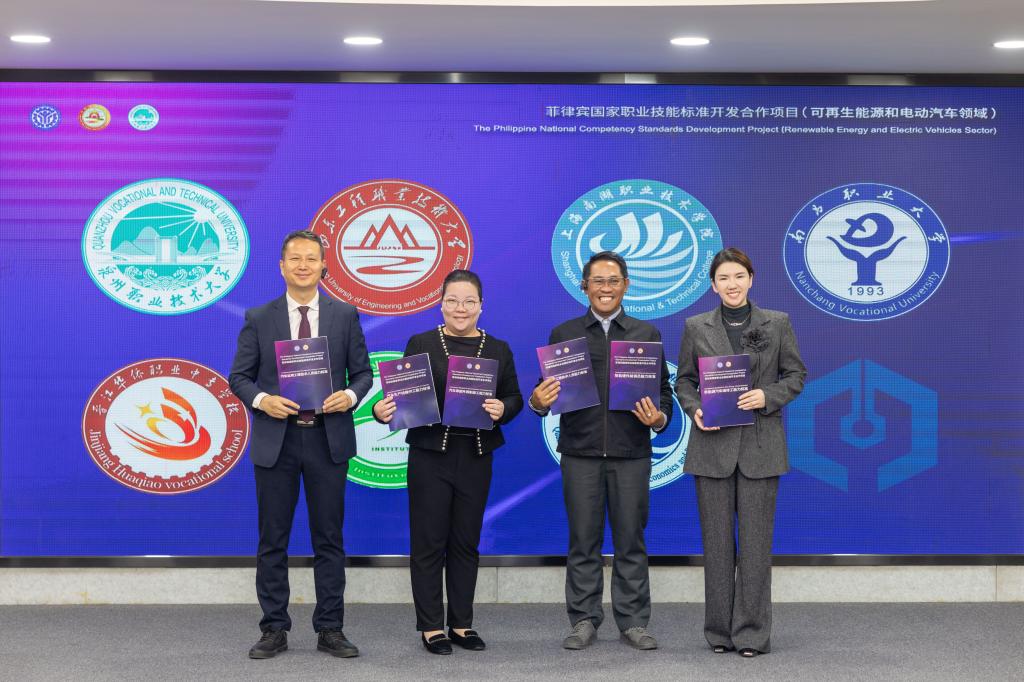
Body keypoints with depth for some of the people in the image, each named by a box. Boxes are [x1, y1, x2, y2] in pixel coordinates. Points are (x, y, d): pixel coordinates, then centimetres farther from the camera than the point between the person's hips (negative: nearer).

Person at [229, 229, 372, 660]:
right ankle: (274, 630, 16)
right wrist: (263, 400, -16)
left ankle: (330, 629, 15)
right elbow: (239, 377, 3)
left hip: (328, 439, 0)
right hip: (276, 440, 0)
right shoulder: (259, 319, 3)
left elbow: (363, 372, 7)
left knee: (329, 539, 6)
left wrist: (350, 395, -13)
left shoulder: (345, 315, 5)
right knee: (273, 540, 6)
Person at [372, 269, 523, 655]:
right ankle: (430, 627, 12)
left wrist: (502, 409, -15)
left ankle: (461, 624, 21)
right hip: (431, 455, -2)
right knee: (428, 543, 2)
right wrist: (383, 411, -22)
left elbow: (515, 398, 6)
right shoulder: (421, 344, 0)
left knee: (466, 542, 10)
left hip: (476, 458, 3)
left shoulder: (498, 349, 7)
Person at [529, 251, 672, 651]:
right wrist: (538, 402, -15)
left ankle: (633, 622, 13)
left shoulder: (647, 335, 10)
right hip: (580, 452, 0)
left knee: (630, 539, 4)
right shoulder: (564, 334, 9)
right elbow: (550, 390, 7)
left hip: (631, 453, 0)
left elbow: (663, 389, 8)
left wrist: (660, 418, -11)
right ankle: (583, 621, 14)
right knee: (583, 540, 5)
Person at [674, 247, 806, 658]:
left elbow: (796, 375, 6)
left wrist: (768, 396, -12)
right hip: (712, 444, 1)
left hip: (760, 444, -1)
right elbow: (684, 380, 9)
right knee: (716, 541, 5)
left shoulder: (778, 324, 4)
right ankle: (720, 631, 15)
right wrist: (694, 409, -9)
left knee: (755, 541, 1)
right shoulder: (696, 327, 5)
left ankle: (752, 634, 8)